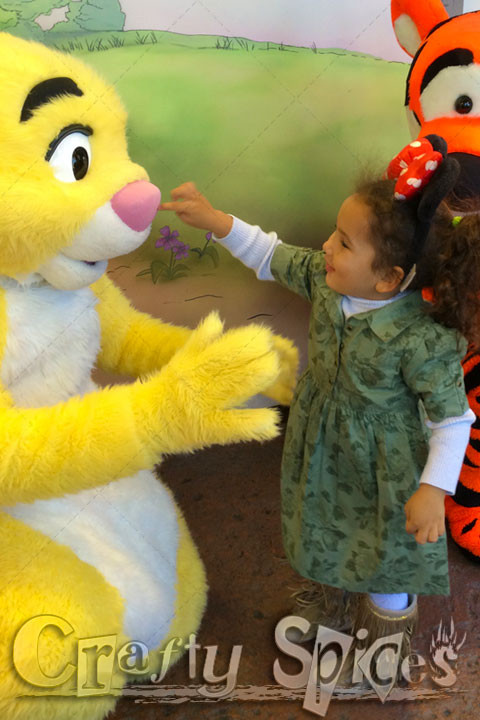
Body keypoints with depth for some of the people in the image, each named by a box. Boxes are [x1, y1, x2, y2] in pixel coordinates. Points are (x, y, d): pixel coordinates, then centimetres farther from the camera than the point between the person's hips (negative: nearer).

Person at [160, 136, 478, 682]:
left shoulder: (422, 339, -34)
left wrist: (434, 489, -25)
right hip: (322, 451, 6)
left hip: (383, 469, -6)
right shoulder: (323, 278, -17)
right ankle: (327, 602, 63)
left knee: (385, 557, 18)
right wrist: (215, 221, -7)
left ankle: (386, 641, 50)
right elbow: (271, 256, 0)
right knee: (323, 534, 30)